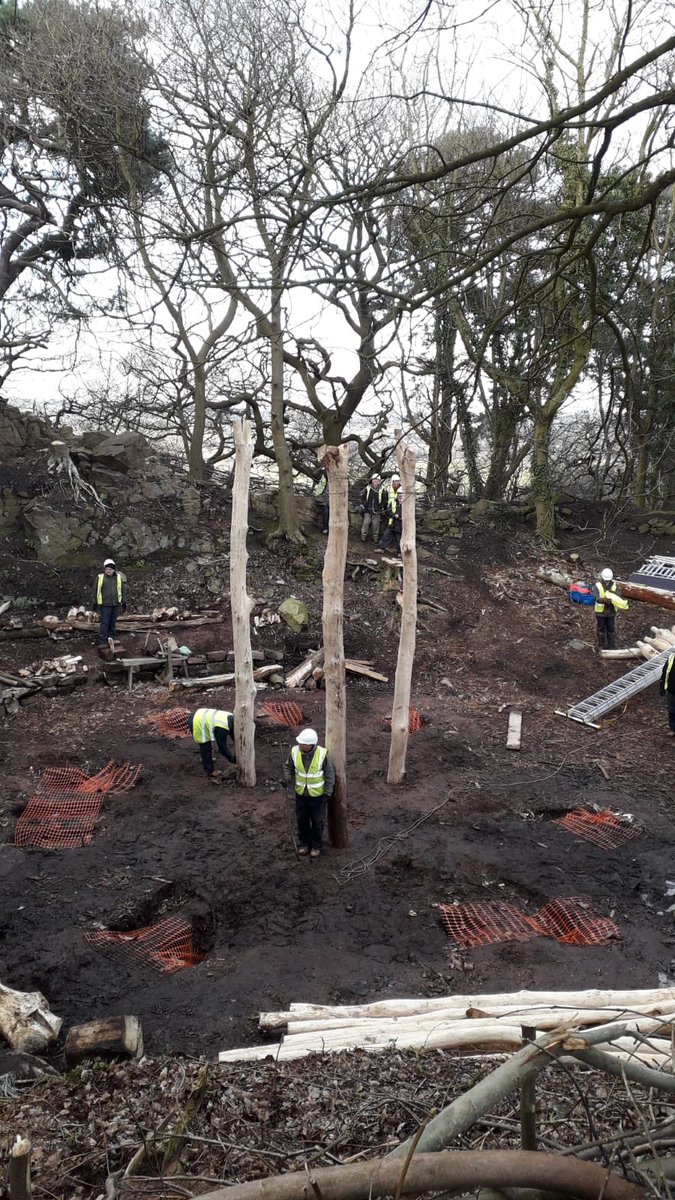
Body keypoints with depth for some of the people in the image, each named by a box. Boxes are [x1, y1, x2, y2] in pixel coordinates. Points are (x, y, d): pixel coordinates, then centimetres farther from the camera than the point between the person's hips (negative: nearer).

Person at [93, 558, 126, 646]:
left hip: (115, 604, 3)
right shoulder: (100, 577, -5)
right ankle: (102, 642, -1)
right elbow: (96, 591, 2)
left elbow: (123, 590, 8)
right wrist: (95, 604, 3)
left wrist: (124, 603, 7)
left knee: (113, 623, 13)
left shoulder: (119, 577, 2)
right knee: (104, 623, -5)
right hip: (105, 605, -3)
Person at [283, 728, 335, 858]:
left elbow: (330, 774, -12)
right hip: (301, 793, 3)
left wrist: (328, 792, -11)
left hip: (317, 794, -3)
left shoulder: (322, 754, -25)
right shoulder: (295, 751, -17)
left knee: (317, 821, 13)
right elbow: (288, 766, 2)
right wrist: (287, 778, -16)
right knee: (301, 819, 17)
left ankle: (317, 845, 33)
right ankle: (304, 843, 38)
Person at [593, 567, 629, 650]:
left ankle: (612, 647, 21)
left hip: (611, 612, 2)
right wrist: (605, 600, -41)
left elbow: (619, 597, -8)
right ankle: (602, 647, 21)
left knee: (611, 630, 10)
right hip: (600, 612, -2)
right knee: (601, 630, 9)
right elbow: (596, 598, -24)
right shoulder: (597, 585, -13)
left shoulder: (614, 585, -3)